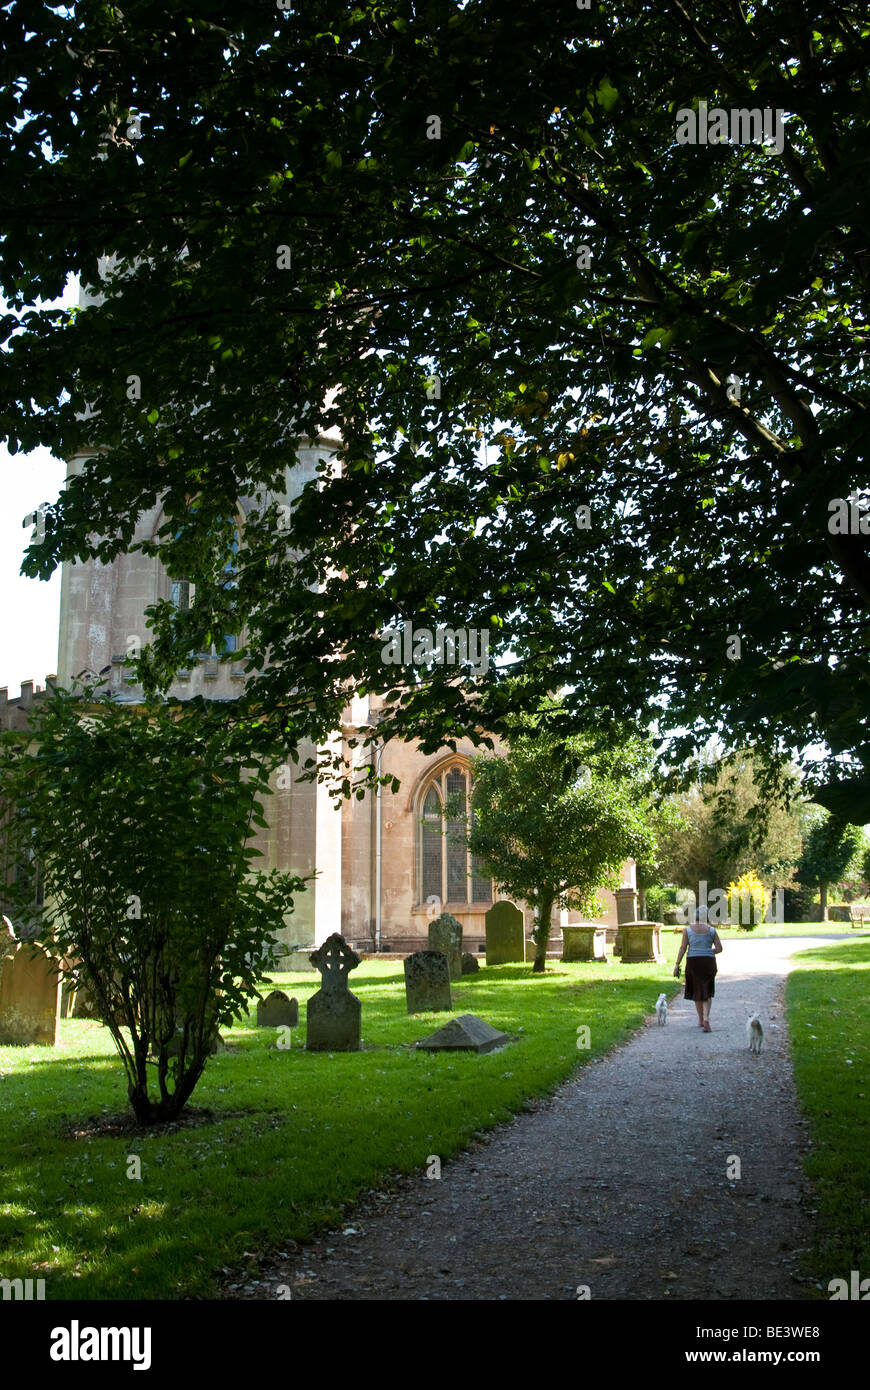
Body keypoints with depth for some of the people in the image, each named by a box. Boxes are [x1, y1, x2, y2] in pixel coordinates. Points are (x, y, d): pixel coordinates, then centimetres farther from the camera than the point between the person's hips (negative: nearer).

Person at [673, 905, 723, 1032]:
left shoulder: (687, 930, -3)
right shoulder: (711, 930, -1)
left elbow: (682, 948, -7)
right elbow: (719, 948, 0)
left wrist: (677, 964, -5)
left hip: (693, 962, 0)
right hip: (708, 962, 0)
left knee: (696, 990, 16)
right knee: (707, 992, 8)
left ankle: (701, 1019, 26)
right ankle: (706, 1018, -12)